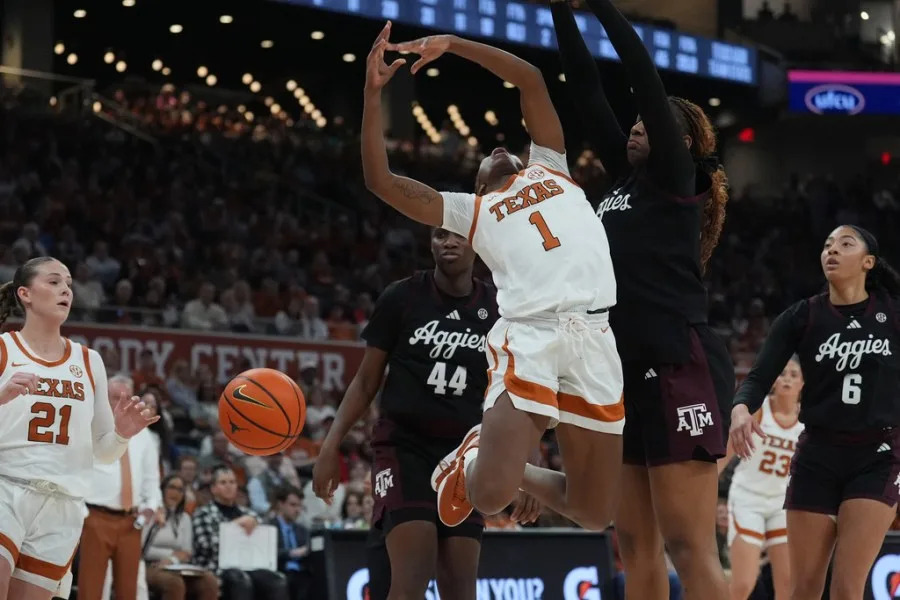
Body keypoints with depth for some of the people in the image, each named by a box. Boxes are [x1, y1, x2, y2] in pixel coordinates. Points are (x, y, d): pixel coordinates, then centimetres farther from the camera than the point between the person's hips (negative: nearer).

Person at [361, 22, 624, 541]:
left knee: (596, 515, 2)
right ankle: (473, 458, 18)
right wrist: (374, 91, 12)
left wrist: (452, 44, 19)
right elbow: (380, 180, 15)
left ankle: (519, 470, 31)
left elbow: (531, 80, 23)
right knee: (490, 496, -18)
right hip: (529, 336, -2)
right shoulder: (471, 210, 23)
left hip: (593, 337, 2)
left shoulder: (550, 167, 29)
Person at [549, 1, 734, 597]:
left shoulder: (675, 178, -1)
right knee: (638, 546, 8)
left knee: (690, 548, -12)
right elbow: (587, 90, 18)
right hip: (631, 375, 9)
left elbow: (645, 75, -9)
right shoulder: (628, 179, 18)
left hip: (679, 372, -9)